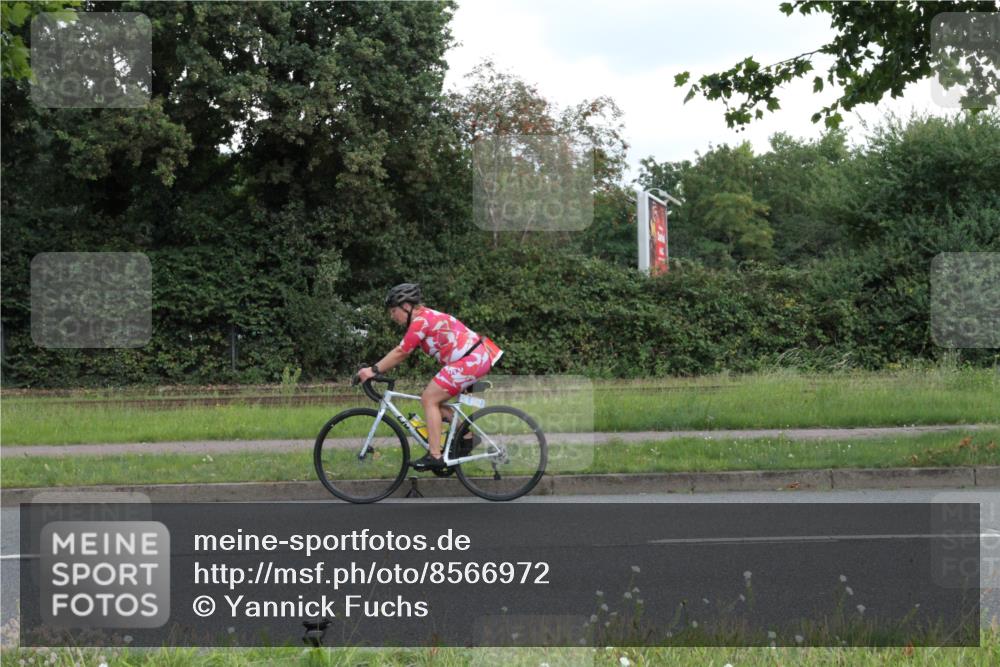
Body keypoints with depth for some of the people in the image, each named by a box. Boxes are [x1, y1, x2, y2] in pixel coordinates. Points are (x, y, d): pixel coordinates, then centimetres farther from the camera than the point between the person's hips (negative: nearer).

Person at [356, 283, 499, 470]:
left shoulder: (421, 320, -12)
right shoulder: (426, 316, 19)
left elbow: (400, 353, -13)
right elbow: (401, 352, 19)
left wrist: (374, 370, -8)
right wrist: (376, 369, 13)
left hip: (470, 360, -10)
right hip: (478, 357, 10)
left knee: (429, 399, -9)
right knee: (433, 399, 14)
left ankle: (435, 456, -12)